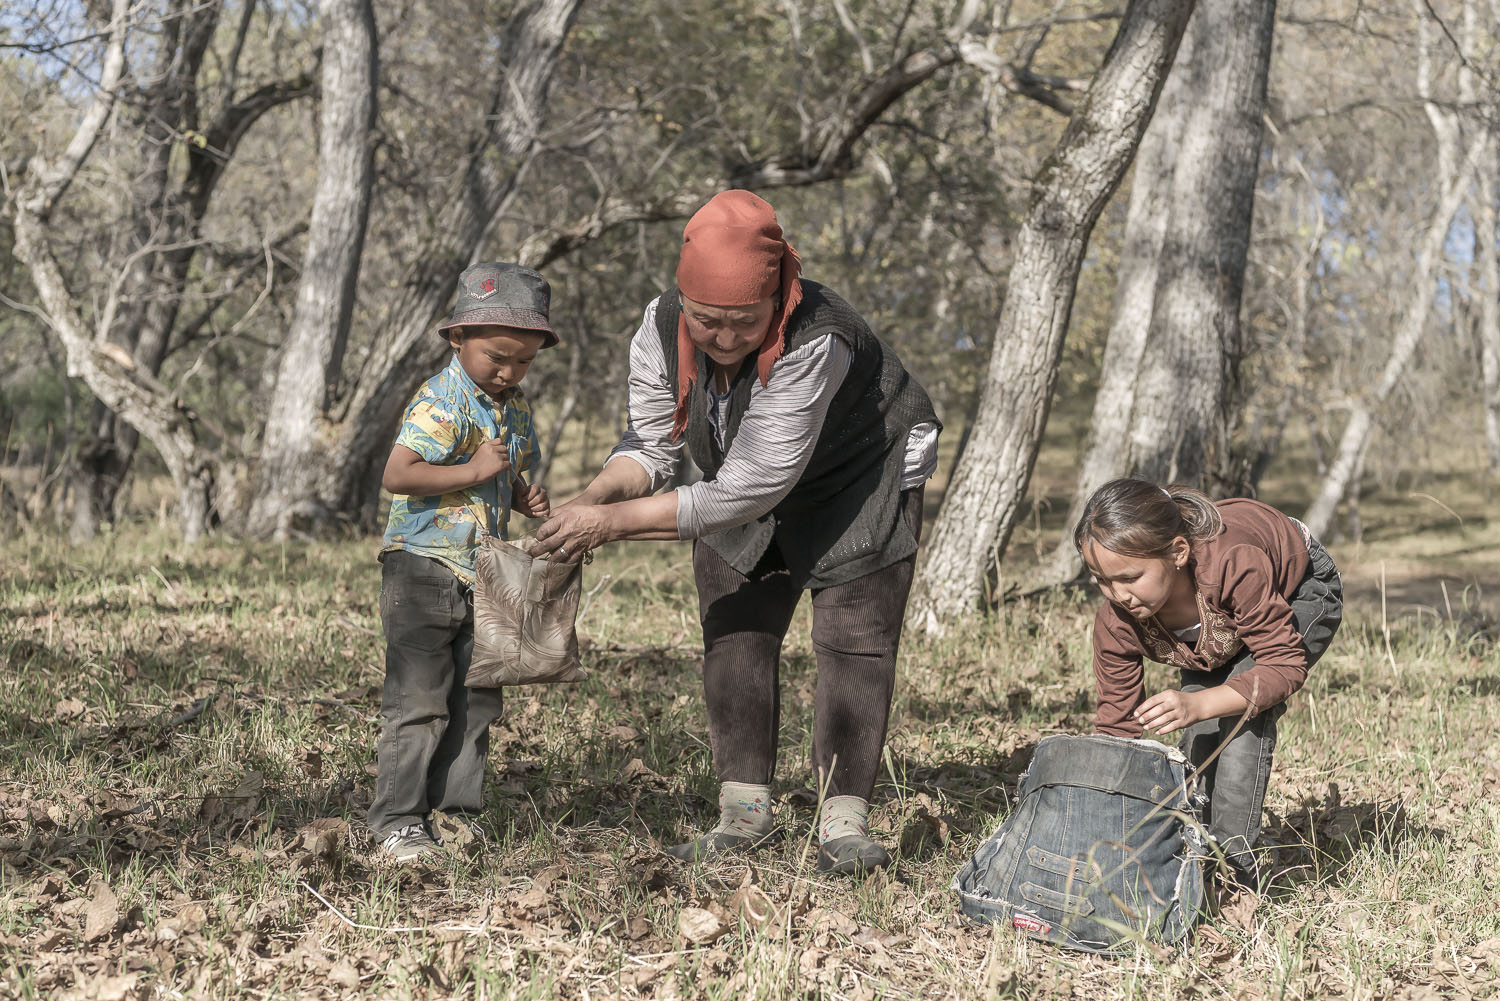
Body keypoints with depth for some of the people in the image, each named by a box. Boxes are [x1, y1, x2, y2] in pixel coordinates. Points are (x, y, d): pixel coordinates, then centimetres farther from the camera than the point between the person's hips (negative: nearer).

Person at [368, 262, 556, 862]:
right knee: (419, 700, -5)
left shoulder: (515, 410, 10)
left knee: (476, 700, 11)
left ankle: (458, 809, 23)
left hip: (480, 575, 8)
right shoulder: (442, 403, -16)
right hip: (422, 568, -8)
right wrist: (474, 472, -25)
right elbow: (397, 476, -25)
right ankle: (397, 820, 3)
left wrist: (527, 499, 2)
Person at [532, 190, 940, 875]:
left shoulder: (815, 342, -42)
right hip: (742, 486, 5)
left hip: (860, 481, -5)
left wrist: (619, 522, -43)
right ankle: (745, 811, 10)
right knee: (734, 637, 2)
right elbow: (650, 444, -14)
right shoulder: (661, 329, -23)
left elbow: (752, 485, -42)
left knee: (854, 641, -11)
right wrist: (597, 497, -37)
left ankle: (843, 821, -7)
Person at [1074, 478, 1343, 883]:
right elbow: (1116, 723, -19)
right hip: (1221, 616, 5)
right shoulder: (1117, 620, -30)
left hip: (1301, 589, -5)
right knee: (1196, 728, -14)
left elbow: (1285, 664, -37)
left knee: (1243, 710, -25)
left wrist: (1198, 705, -51)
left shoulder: (1235, 564, -46)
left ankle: (1234, 859, -19)